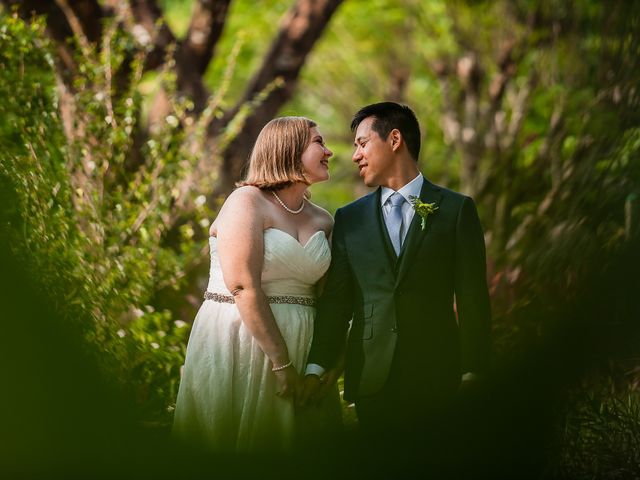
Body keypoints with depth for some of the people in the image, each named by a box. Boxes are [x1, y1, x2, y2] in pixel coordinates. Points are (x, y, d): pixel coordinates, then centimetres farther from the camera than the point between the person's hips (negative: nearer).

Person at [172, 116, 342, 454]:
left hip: (299, 346, 6)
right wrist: (280, 362, -20)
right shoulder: (247, 202, -8)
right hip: (239, 342, -6)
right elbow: (244, 287, -17)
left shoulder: (323, 221, 11)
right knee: (234, 441, 0)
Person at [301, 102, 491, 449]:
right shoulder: (349, 219, 12)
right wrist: (317, 367, -5)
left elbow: (473, 299, 1)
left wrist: (473, 371, -5)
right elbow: (336, 300, 7)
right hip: (371, 378, 2)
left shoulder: (456, 210, 4)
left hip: (436, 377, -2)